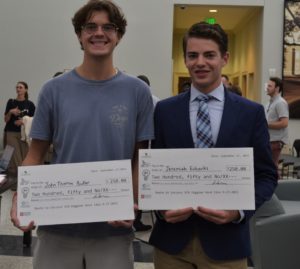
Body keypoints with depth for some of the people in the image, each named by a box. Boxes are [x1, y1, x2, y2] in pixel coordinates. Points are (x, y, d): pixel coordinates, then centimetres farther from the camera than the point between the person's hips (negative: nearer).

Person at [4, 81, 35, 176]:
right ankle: (13, 174, 1)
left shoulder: (30, 104, 5)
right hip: (11, 133, 0)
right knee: (14, 156, -4)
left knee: (24, 156, -4)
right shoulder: (11, 102, 7)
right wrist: (10, 112, -12)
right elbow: (6, 120, 7)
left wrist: (23, 121, -12)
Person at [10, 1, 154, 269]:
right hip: (58, 226, 1)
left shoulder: (137, 91, -1)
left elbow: (141, 158, 2)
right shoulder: (54, 90, -1)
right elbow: (36, 155, 3)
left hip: (113, 229, 0)